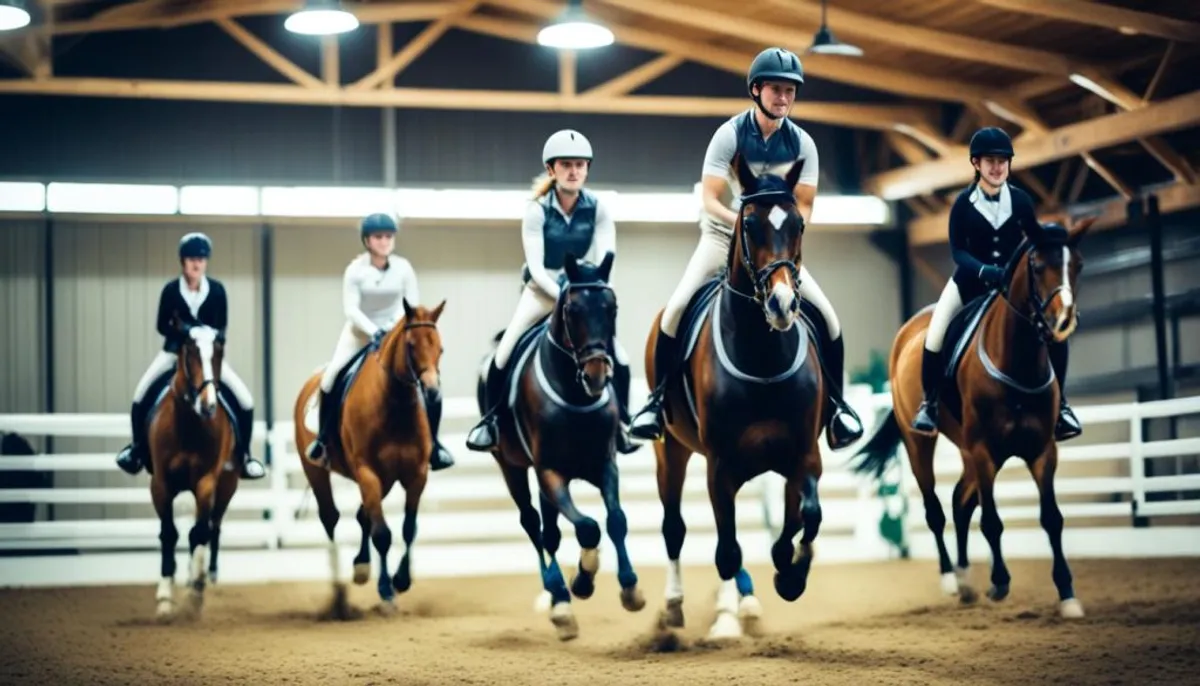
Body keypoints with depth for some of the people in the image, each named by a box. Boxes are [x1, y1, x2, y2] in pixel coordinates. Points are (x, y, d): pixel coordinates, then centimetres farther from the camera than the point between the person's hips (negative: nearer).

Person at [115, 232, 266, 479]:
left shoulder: (217, 290, -9)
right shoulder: (171, 290, -11)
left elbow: (221, 326, -4)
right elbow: (162, 325, -6)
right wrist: (184, 333, -22)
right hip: (175, 350, 0)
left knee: (245, 400, -12)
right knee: (141, 395, -13)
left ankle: (243, 455, 6)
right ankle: (138, 448, 11)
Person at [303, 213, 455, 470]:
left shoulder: (403, 267, -8)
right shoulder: (355, 269, -13)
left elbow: (413, 304, -7)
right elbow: (350, 308, -19)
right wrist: (374, 331, -32)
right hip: (360, 332, -1)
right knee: (331, 378, -17)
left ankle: (432, 443, 2)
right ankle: (322, 437, 1)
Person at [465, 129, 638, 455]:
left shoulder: (598, 209, -11)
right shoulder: (537, 210, -16)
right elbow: (536, 265, -21)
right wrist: (562, 296, -34)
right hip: (542, 290, -1)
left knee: (620, 359, -12)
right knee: (504, 354, -12)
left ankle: (622, 423, 6)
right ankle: (490, 419, 9)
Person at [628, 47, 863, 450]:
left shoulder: (801, 144, -6)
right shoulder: (730, 134, -13)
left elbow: (804, 206, -4)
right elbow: (708, 200, -17)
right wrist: (743, 221, -34)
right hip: (724, 233, -2)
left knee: (827, 315, -11)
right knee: (676, 308, -21)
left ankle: (836, 405, 6)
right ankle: (658, 398, -7)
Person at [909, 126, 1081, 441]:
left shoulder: (1020, 200, -6)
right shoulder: (963, 203, -11)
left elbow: (1036, 238, 4)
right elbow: (957, 250, -14)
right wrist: (984, 271, -29)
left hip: (1015, 281, 2)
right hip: (971, 280, -2)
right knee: (935, 337, -19)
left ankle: (1057, 403, 7)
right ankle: (929, 402, 4)